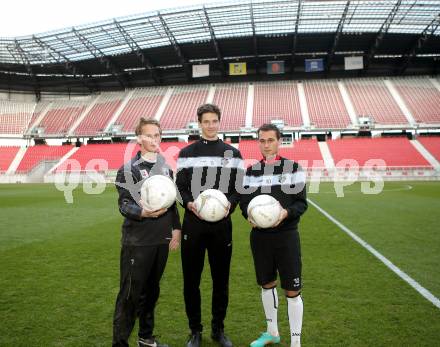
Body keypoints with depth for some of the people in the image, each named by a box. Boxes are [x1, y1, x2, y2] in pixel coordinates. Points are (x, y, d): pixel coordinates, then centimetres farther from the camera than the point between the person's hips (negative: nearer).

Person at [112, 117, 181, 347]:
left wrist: (176, 228, 12)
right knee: (130, 293, 0)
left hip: (161, 241, 5)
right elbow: (124, 204, -12)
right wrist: (143, 212, -30)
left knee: (151, 291, 16)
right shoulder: (128, 169, -4)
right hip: (137, 242, -5)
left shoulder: (166, 168, 14)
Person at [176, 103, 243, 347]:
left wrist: (229, 203, -14)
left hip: (222, 224, 1)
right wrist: (189, 203, -15)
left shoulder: (232, 153, 7)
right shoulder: (187, 153, 7)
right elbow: (180, 185, 3)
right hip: (193, 223, 0)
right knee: (191, 280, 6)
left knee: (221, 279, 10)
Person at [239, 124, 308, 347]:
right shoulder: (251, 171, 6)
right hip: (259, 236, 4)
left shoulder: (293, 167, -4)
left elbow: (302, 202, -6)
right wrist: (249, 214, -16)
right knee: (266, 285, 18)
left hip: (286, 236, -3)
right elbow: (244, 201, 5)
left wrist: (287, 212, -26)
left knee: (292, 291, 0)